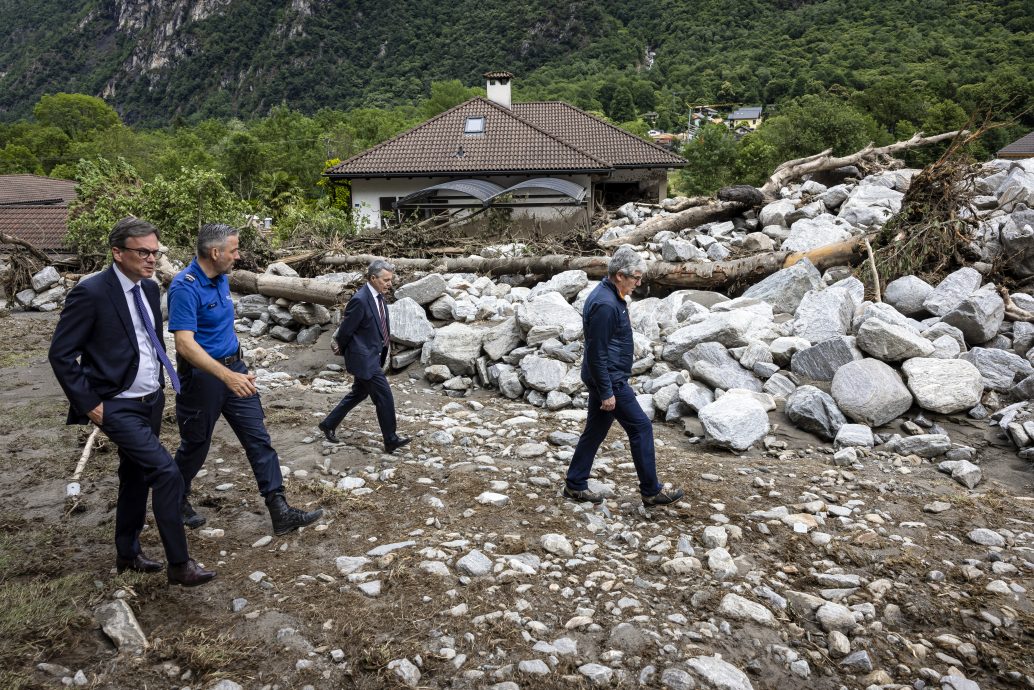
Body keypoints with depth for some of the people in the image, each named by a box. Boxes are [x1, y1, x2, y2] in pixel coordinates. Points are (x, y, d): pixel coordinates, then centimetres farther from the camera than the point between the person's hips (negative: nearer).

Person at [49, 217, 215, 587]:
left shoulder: (150, 288, 5)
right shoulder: (91, 293, -17)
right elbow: (61, 355, -14)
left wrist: (160, 386, 15)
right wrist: (89, 405, -14)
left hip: (151, 402, 8)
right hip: (117, 407, -8)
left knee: (135, 475, 19)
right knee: (166, 473, -15)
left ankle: (127, 552, 37)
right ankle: (179, 564, -3)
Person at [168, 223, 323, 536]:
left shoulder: (221, 279, 5)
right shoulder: (185, 287, -21)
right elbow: (185, 344, -29)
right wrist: (227, 376, -37)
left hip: (234, 368, 7)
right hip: (202, 377, -7)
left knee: (259, 439, 2)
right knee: (195, 445, 11)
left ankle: (280, 513, 4)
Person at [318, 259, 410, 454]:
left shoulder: (379, 296, 5)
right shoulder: (360, 300, -23)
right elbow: (345, 330, -14)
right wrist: (341, 348, 4)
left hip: (375, 356, 9)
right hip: (364, 358, -9)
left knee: (358, 394, 21)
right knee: (384, 397, -4)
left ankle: (328, 424, 36)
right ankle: (391, 441, 9)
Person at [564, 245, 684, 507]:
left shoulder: (609, 295, 9)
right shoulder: (605, 305, -24)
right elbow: (597, 353, -24)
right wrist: (607, 392, -20)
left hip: (607, 377, 10)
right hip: (609, 379, -10)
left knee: (596, 429, 15)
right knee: (641, 427, -2)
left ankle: (575, 485, 24)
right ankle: (651, 491, 8)